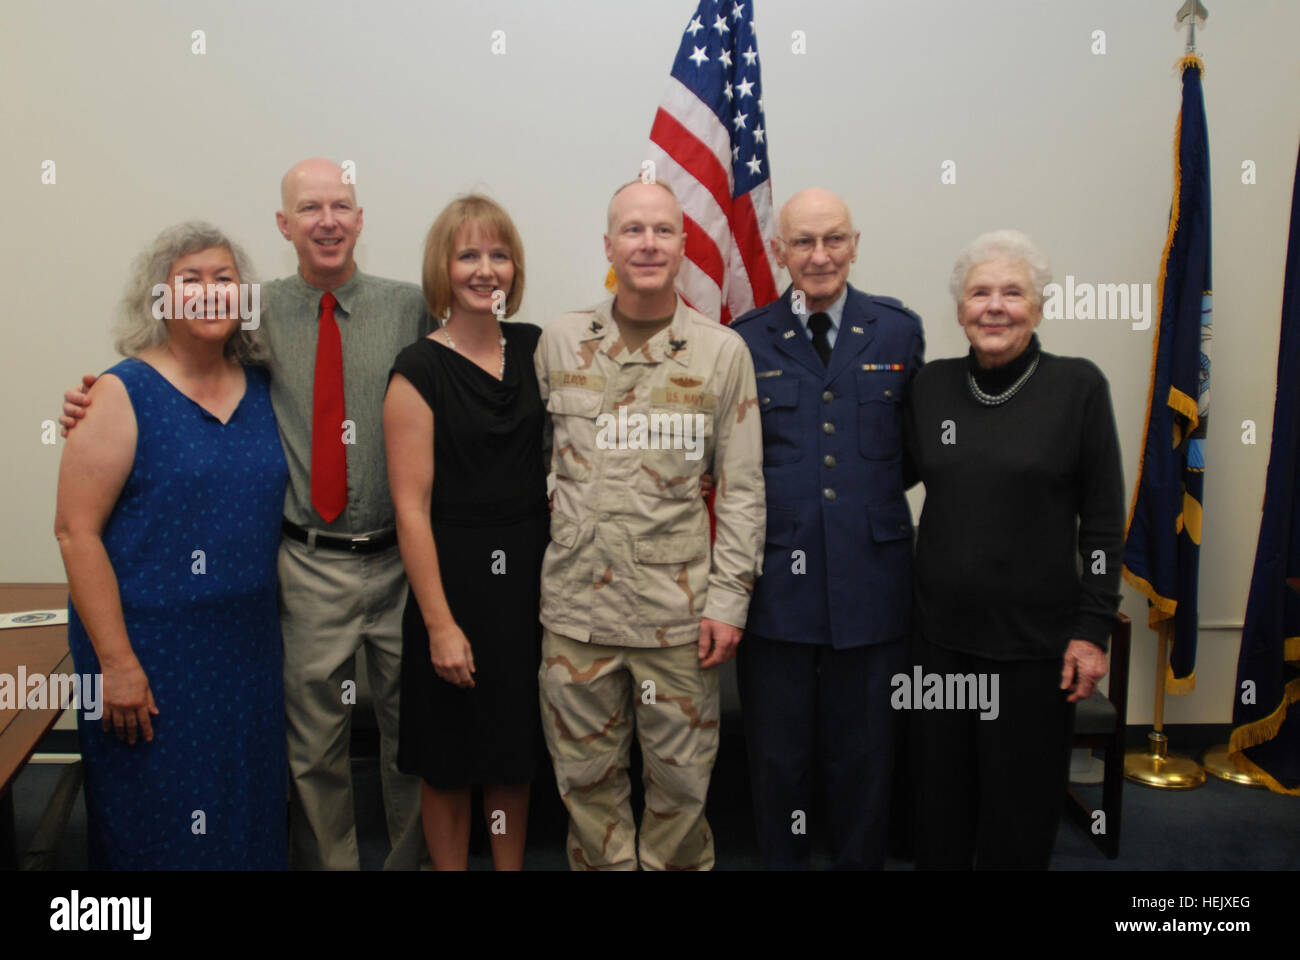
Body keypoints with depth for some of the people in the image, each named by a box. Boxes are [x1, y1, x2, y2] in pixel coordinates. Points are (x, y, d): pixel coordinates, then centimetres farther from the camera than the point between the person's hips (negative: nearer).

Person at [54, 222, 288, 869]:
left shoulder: (261, 388, 6)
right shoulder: (123, 394, -9)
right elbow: (76, 530, -13)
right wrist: (117, 661, -16)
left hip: (248, 645, 5)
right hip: (150, 651, -4)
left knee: (247, 812, 15)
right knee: (158, 822, 8)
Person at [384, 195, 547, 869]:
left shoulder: (533, 347, 4)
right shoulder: (419, 371, -10)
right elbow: (411, 507, -13)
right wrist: (440, 624, -15)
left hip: (531, 574, 5)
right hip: (457, 579, -4)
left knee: (515, 751, 18)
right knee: (450, 761, 11)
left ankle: (511, 866, 36)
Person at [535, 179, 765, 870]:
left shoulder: (723, 352, 1)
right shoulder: (559, 341, 5)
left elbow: (742, 488, 1)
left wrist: (728, 598, -5)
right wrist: (530, 563, 7)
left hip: (679, 608, -1)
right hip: (576, 605, 2)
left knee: (681, 780, 9)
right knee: (587, 778, 11)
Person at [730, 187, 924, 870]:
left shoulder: (899, 330, 5)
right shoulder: (746, 341, 2)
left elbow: (916, 446, 11)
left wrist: (872, 491, 0)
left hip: (870, 580, 1)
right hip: (776, 579, 0)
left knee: (864, 756, 14)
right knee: (778, 757, 12)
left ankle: (860, 862, 35)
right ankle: (782, 863, 33)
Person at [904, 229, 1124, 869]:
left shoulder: (1078, 386, -6)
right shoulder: (931, 386, 2)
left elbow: (1103, 519, -4)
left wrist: (1092, 630, -6)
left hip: (1035, 642, -3)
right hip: (941, 635, 3)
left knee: (1019, 815, 12)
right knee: (941, 802, 16)